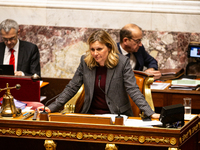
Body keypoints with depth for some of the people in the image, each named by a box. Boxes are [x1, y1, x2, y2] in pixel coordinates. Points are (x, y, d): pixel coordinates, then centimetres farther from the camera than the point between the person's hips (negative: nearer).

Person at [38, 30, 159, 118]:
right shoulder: (85, 61, 3)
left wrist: (150, 113, -23)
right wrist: (52, 108, 0)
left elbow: (133, 91, -11)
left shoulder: (123, 62, -7)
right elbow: (71, 88, 8)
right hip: (91, 115, 3)